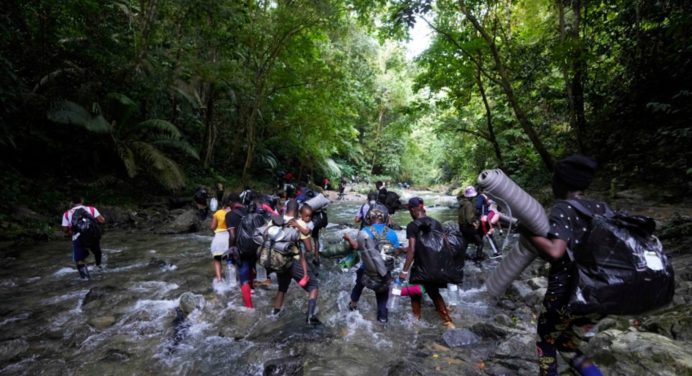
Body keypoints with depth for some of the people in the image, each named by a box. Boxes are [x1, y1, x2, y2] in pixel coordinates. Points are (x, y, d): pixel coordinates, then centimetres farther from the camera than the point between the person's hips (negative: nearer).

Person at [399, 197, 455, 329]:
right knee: (435, 294, 23)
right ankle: (448, 322, 21)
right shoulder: (436, 223, 2)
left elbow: (412, 250, -20)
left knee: (415, 295, 16)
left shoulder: (412, 226, -14)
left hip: (420, 267, -5)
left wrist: (405, 270, -17)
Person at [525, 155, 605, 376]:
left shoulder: (563, 209, -14)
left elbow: (555, 252, -26)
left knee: (546, 341, 18)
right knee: (564, 338, 27)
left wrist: (529, 232, -15)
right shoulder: (602, 208, 4)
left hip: (567, 293, -6)